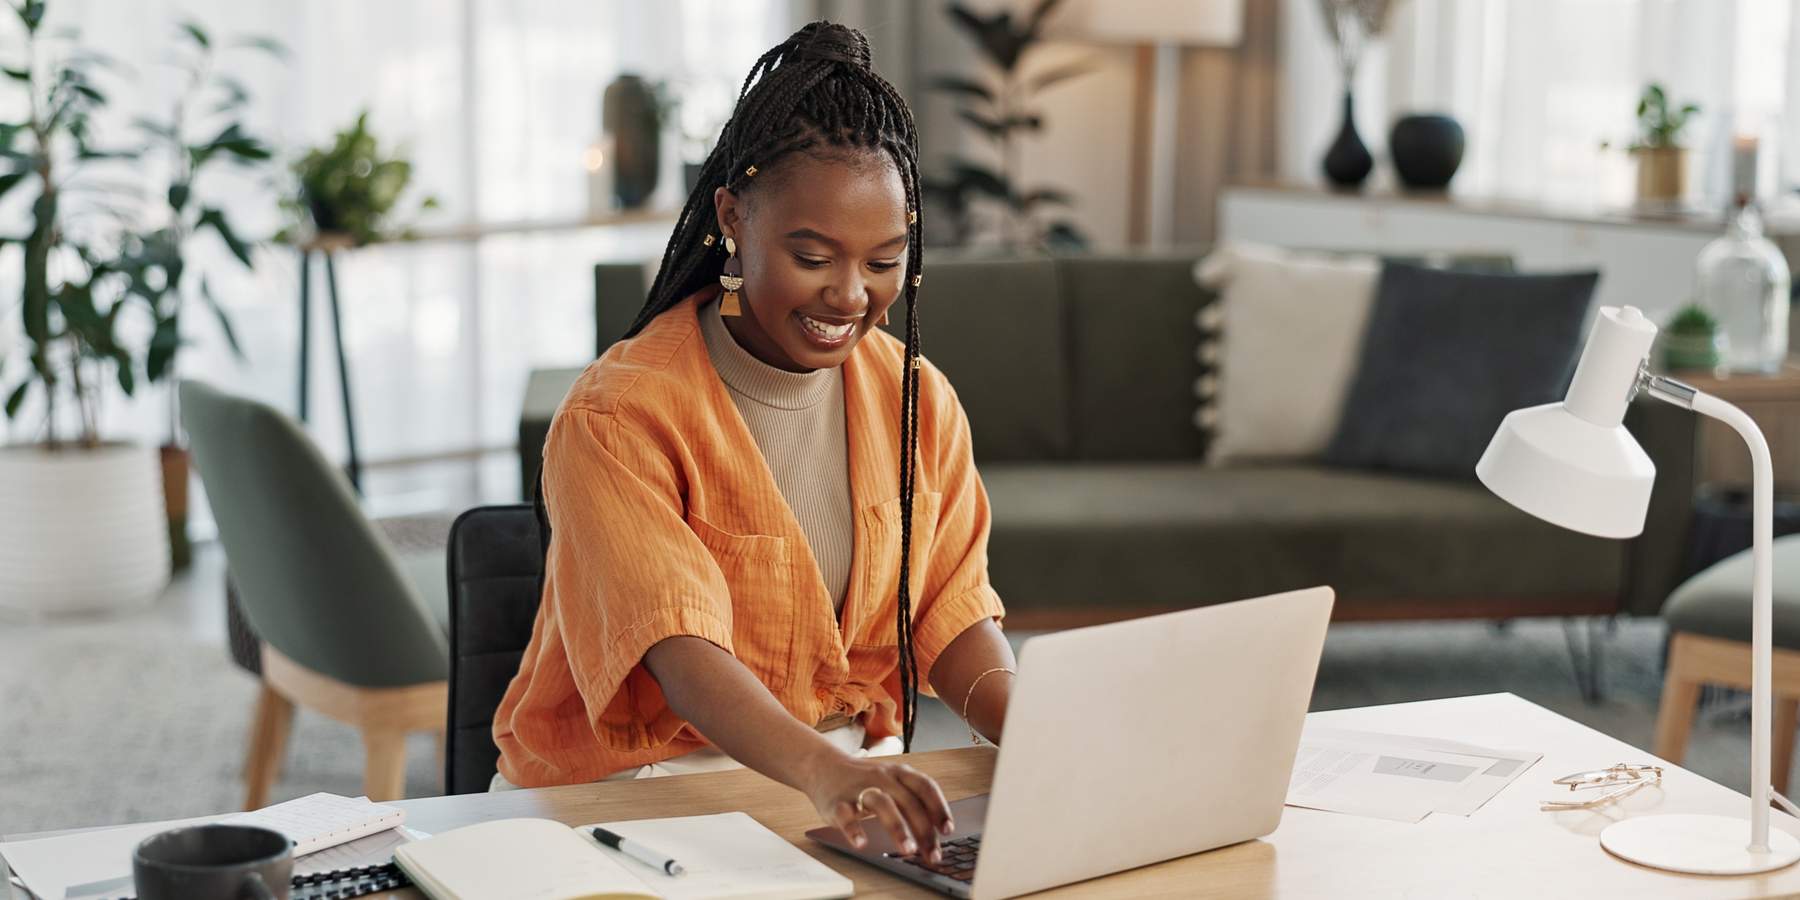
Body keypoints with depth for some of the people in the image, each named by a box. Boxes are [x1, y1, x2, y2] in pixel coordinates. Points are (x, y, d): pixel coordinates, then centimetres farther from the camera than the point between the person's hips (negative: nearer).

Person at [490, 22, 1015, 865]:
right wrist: (828, 773, -44)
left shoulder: (918, 401, 6)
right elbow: (683, 652, -26)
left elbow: (953, 617, 2)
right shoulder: (617, 418, -13)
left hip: (857, 782, 4)